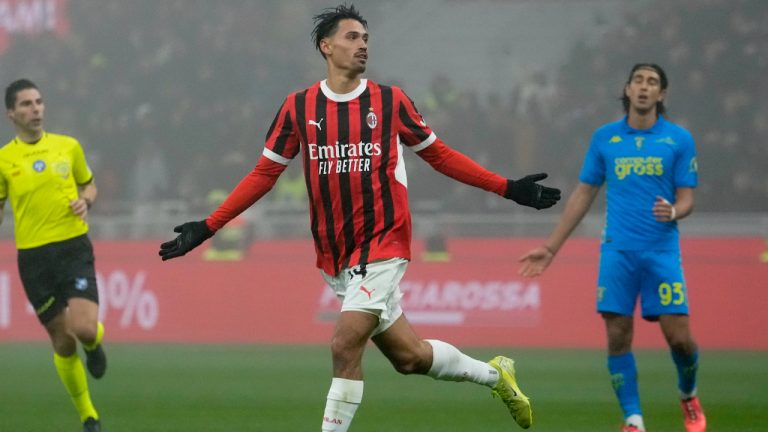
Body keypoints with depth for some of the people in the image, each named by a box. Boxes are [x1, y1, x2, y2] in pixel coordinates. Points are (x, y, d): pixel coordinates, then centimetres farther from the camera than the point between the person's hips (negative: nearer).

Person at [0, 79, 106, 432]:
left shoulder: (68, 147, 5)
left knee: (84, 328, -20)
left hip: (74, 247, 0)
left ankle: (95, 343, 20)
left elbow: (88, 185, 19)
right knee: (63, 343, 5)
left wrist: (85, 201, -3)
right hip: (33, 255, 0)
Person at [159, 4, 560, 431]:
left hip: (382, 246, -2)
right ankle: (494, 374, 32)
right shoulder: (298, 107, 3)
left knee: (345, 345, -17)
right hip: (336, 256, 3)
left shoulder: (390, 101, 1)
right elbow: (263, 174, 9)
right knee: (407, 356, 7)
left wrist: (507, 188, 6)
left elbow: (438, 154, 10)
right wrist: (207, 227, 3)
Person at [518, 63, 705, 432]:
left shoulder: (679, 139, 3)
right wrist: (550, 247, 13)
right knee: (618, 337, -5)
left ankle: (688, 395, 24)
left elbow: (686, 199, 4)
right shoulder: (604, 138, 8)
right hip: (617, 250, 1)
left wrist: (673, 211, -21)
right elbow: (583, 195, 14)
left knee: (679, 336, -6)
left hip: (662, 250, -1)